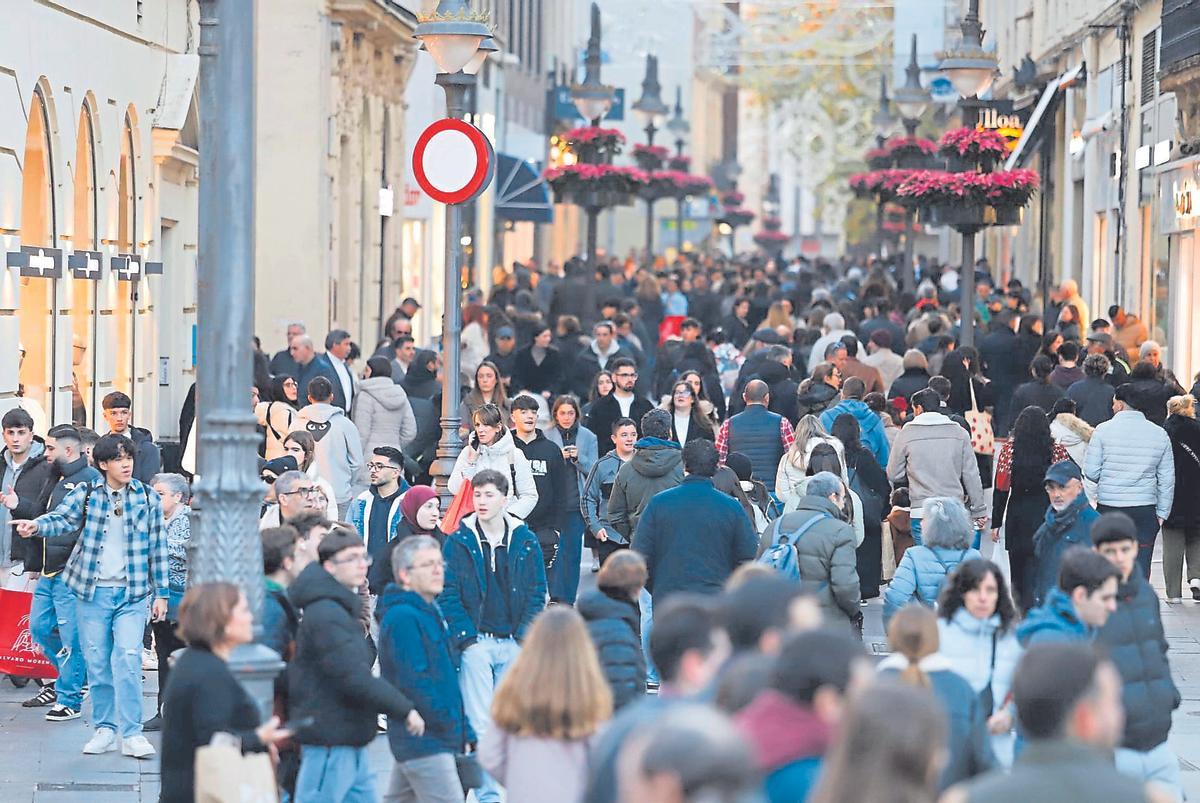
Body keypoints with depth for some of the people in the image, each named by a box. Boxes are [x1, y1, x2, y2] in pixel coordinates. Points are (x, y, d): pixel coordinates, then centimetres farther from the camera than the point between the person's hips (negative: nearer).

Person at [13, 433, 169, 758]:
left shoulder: (148, 498, 4)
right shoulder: (86, 493, 2)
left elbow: (157, 547, 7)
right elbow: (62, 519, -12)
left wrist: (161, 593, 6)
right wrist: (36, 526, -34)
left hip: (133, 592, -1)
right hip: (92, 592, 1)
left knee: (127, 659, -12)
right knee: (97, 663, 5)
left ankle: (131, 734, -9)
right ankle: (105, 729, 15)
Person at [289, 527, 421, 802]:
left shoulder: (340, 607, 17)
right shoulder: (325, 615, -18)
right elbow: (354, 677, -23)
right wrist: (405, 709, -17)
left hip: (349, 742, 11)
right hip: (330, 742, -11)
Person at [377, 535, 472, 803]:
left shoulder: (429, 612, 17)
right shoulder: (403, 617, -16)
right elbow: (413, 682, -21)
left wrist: (464, 731, 16)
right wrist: (452, 722, -16)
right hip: (425, 741, -10)